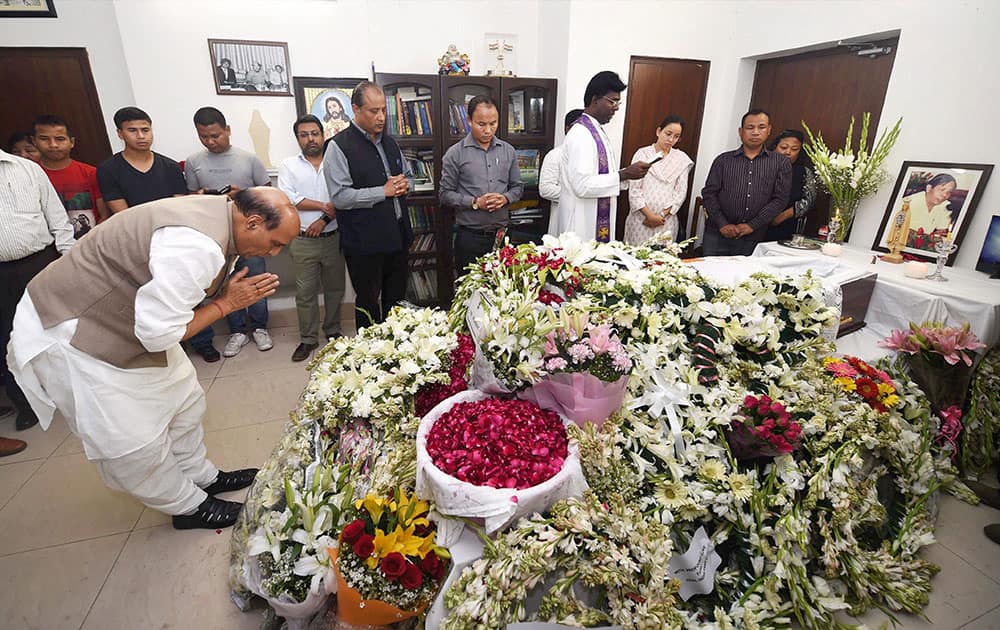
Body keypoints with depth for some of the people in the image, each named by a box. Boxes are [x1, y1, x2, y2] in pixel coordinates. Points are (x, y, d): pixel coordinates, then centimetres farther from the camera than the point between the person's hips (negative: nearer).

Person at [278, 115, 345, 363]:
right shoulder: (289, 165, 5)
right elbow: (288, 198, -8)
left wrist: (324, 219, -15)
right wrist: (325, 206, -13)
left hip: (333, 237, 1)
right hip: (303, 241, 0)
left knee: (335, 288, 11)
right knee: (305, 292, 5)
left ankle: (333, 330, 29)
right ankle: (308, 338, 18)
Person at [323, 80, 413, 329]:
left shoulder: (389, 143, 13)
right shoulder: (339, 146, -9)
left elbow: (406, 173, 26)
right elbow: (340, 197, -17)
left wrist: (404, 184, 1)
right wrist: (384, 191, -16)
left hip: (397, 234, 7)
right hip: (365, 241, -7)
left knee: (396, 299, 17)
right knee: (368, 303, 7)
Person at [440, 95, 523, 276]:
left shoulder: (508, 151, 8)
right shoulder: (455, 154, -3)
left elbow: (517, 186, 14)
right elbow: (445, 194, -3)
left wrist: (505, 198, -8)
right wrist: (475, 202, -15)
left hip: (501, 233, 3)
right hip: (469, 235, -3)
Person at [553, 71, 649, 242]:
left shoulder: (598, 131, 13)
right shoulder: (580, 134, -16)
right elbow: (582, 185, -25)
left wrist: (627, 173, 2)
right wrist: (624, 174, -20)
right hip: (582, 226, -9)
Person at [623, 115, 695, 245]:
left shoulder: (682, 159, 7)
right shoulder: (642, 154, 2)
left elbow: (680, 192, 5)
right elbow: (634, 189, -3)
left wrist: (662, 215, -7)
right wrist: (650, 215, -9)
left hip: (666, 220, 2)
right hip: (641, 218, -1)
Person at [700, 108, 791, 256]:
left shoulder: (781, 163, 7)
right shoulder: (723, 160, 6)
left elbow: (780, 199, 1)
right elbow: (709, 193, 1)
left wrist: (752, 225, -9)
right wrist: (722, 224, -9)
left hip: (753, 238, 1)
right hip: (718, 235, 0)